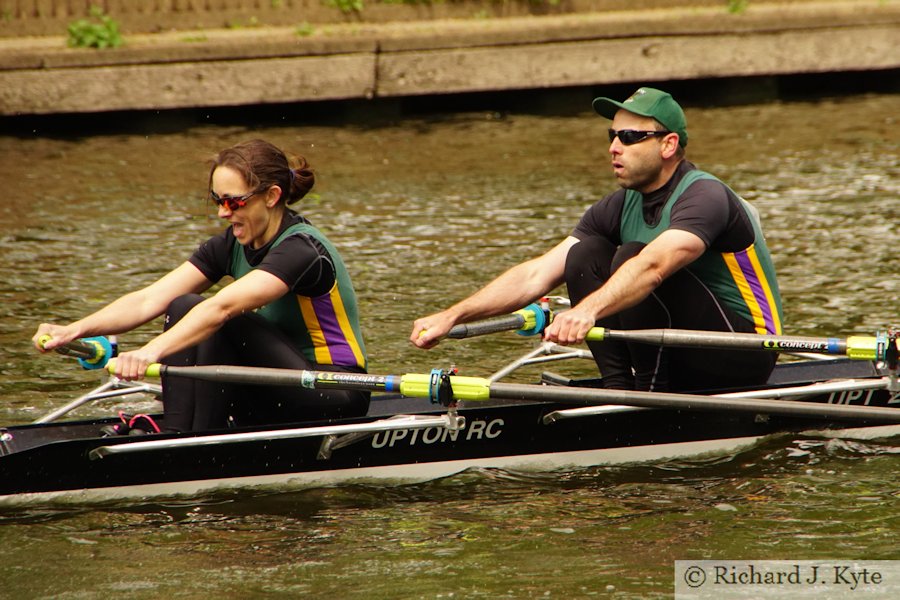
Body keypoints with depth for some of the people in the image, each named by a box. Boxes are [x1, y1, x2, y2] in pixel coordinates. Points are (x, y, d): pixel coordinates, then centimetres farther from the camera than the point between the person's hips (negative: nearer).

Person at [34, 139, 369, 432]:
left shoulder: (302, 249, -22)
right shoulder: (231, 246, 2)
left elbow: (221, 307, -38)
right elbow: (149, 300, -8)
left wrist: (152, 351, -51)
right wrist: (75, 331, -22)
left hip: (335, 398, -8)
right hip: (279, 392, 8)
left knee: (222, 324, -28)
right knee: (181, 309, -9)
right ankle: (174, 437, -16)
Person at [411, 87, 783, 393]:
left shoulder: (705, 197, -20)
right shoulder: (620, 209, 3)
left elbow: (653, 267, -40)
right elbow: (536, 275, -4)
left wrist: (587, 311, -56)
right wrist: (452, 317, -15)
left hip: (745, 354, -7)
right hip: (682, 357, 7)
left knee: (632, 257, -26)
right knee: (584, 255, -7)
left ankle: (649, 392, -19)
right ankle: (619, 390, -11)